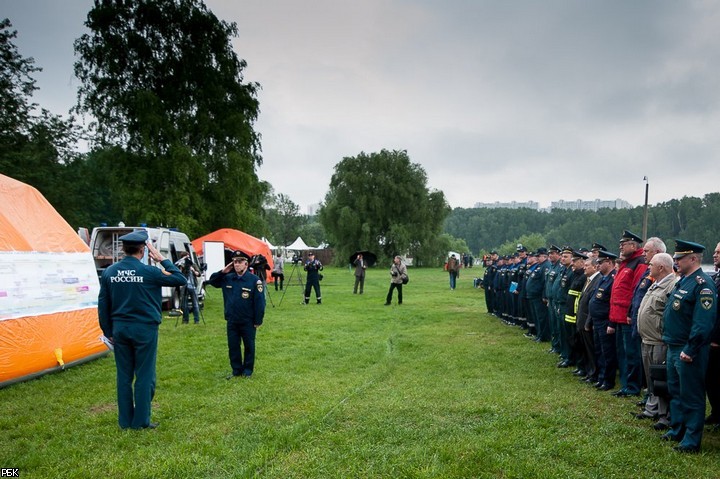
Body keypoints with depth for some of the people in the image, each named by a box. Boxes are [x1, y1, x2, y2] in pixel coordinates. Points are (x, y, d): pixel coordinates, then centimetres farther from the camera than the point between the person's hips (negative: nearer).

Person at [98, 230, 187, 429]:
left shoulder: (109, 272, 1)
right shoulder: (148, 272, -13)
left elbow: (103, 304, 7)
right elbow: (181, 279, -6)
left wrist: (108, 331, 16)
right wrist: (162, 260, 0)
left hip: (120, 329, 5)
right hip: (144, 329, -5)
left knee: (124, 375, 13)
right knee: (144, 376, 5)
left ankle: (125, 420, 20)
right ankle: (141, 421, 10)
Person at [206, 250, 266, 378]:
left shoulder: (254, 280, -15)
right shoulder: (227, 278, 0)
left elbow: (259, 302, -14)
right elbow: (212, 281, 13)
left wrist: (258, 321, -13)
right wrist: (222, 272, -4)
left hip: (248, 322, -4)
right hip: (232, 321, 5)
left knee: (249, 346, 11)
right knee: (233, 347, 12)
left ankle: (247, 370, 25)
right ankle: (236, 370, 26)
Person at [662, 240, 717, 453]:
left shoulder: (702, 284, -18)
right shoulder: (682, 281, 13)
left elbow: (703, 322, -24)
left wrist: (689, 350, -24)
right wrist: (668, 340, 16)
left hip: (688, 352, -10)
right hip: (673, 348, 10)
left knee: (691, 396, 1)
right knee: (675, 391, 19)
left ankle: (691, 441, 10)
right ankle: (676, 431, 32)